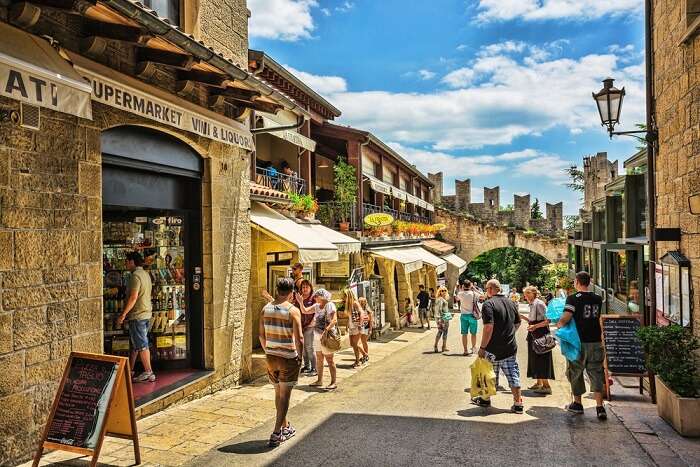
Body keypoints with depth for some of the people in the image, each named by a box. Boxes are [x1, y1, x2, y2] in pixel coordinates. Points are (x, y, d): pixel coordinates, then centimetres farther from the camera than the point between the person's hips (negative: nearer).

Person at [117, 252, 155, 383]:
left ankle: (148, 373, -2)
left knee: (141, 344, -5)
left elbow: (133, 297, -23)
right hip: (146, 313, 10)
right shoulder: (146, 274, 15)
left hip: (137, 314, -10)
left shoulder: (135, 275, -15)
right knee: (134, 343, 17)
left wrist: (123, 314, -19)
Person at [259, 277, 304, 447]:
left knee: (278, 393, 20)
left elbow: (261, 334, 6)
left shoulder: (266, 308, 1)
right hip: (288, 358, -5)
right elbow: (299, 339, -17)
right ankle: (276, 434, 4)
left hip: (271, 357, 5)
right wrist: (300, 357, -4)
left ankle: (285, 427, 35)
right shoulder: (293, 310, -14)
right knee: (284, 396, 5)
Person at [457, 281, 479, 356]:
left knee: (464, 333, 6)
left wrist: (461, 290, 20)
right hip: (472, 315, -1)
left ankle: (465, 350, 6)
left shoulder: (461, 294, -6)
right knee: (473, 333, 15)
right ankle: (473, 347, 27)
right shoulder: (474, 293, -10)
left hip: (464, 315, 1)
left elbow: (457, 298, 17)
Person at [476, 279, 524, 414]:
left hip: (493, 348, -6)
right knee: (513, 375, 9)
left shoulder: (489, 304, -17)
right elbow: (518, 323, 18)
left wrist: (482, 347, -19)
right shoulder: (511, 303, 7)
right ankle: (518, 404, 10)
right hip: (510, 347, 6)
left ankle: (486, 399, 27)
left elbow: (489, 327, -24)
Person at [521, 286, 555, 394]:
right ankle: (539, 383, 24)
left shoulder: (539, 304, -14)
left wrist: (535, 326, -24)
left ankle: (546, 386, -2)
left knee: (541, 360, -7)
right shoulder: (532, 305, 13)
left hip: (541, 335, -10)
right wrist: (522, 317, 9)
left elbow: (548, 320, -19)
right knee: (535, 359, 14)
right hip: (534, 336, 10)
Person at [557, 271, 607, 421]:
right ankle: (600, 407, -2)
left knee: (575, 373, 12)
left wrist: (559, 325, -2)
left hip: (579, 342, -4)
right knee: (596, 374, 6)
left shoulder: (573, 298, -13)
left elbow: (565, 318, -22)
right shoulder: (598, 299, 5)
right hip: (595, 341, 4)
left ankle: (577, 404, 23)